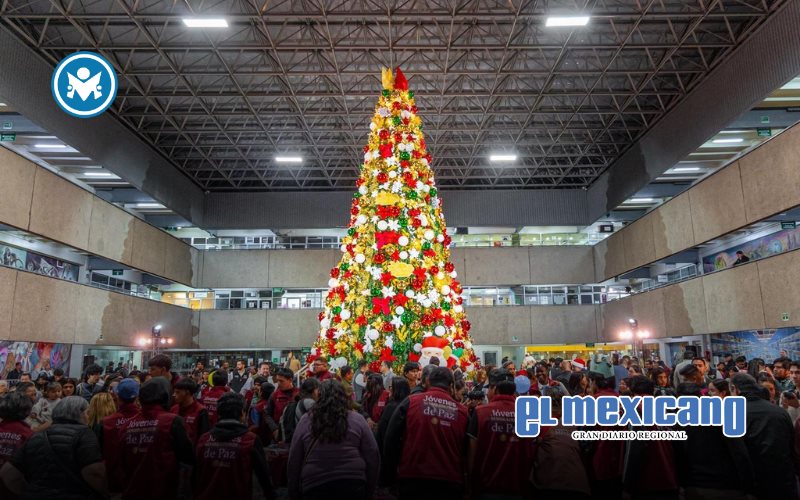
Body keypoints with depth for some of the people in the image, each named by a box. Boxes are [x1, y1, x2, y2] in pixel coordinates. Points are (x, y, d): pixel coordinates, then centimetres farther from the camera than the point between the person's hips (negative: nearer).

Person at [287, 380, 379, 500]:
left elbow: (294, 460, 4)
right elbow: (373, 456, -1)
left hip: (315, 485, 0)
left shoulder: (305, 420, 1)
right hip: (353, 484, 0)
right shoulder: (357, 419, 0)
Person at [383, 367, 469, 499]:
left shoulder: (410, 402, -4)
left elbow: (391, 439, -3)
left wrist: (389, 472, 7)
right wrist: (462, 481, 19)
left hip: (413, 476, -1)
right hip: (449, 481, 1)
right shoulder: (462, 411, 0)